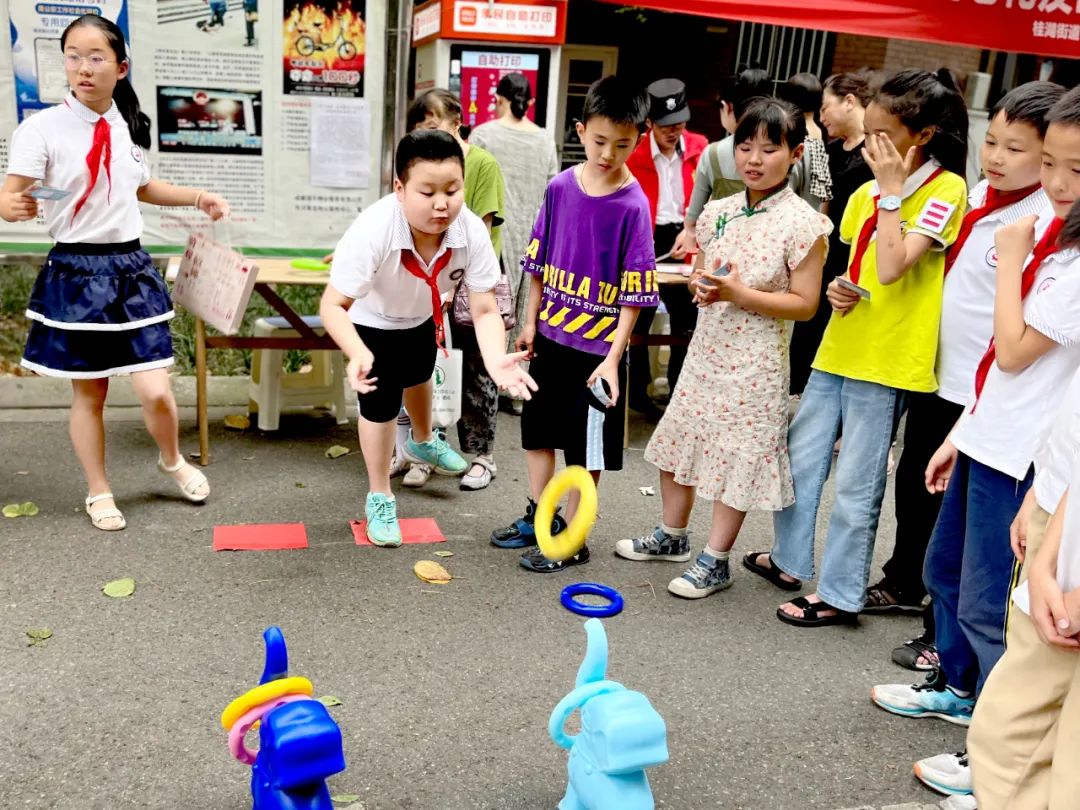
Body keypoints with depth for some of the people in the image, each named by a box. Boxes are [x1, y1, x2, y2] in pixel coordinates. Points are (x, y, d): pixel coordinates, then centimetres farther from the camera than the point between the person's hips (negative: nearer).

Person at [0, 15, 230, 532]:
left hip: (132, 268, 3)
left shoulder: (130, 126, 6)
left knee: (155, 392, -2)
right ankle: (98, 493, 26)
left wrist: (197, 198, 14)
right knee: (88, 394, 7)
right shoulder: (42, 128, -10)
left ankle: (172, 461, 28)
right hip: (75, 272, -3)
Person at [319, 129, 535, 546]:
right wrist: (358, 354, -62)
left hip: (422, 316, 5)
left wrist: (495, 360, -52)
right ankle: (379, 498, 19)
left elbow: (485, 310, -33)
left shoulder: (472, 231, -36)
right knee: (380, 400, -9)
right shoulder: (373, 230, -45)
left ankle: (423, 442, 64)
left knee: (418, 377, 30)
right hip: (373, 321, -4)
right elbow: (334, 304, -43)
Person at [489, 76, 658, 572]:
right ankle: (537, 517, 36)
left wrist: (613, 359, -19)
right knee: (538, 429, 17)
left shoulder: (632, 205, -15)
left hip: (597, 348, -5)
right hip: (551, 336, 5)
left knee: (585, 446, 7)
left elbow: (633, 294, -14)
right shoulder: (560, 187, -1)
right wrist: (531, 322, 10)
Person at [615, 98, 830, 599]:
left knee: (737, 456, 5)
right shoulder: (719, 211, 4)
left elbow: (804, 304, -14)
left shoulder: (803, 223, -13)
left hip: (755, 361, -6)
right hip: (706, 349, 6)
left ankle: (715, 561, 22)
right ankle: (672, 536, 37)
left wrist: (739, 293, -23)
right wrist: (700, 285, -8)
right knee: (678, 439, 16)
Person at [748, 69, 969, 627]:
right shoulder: (870, 191, 11)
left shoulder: (945, 190, -12)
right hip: (839, 345, 8)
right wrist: (836, 288, 1)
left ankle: (839, 594, 17)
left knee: (855, 484, 2)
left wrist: (891, 191, -17)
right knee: (801, 457, 16)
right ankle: (790, 559, 35)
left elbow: (891, 268, -23)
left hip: (885, 359, -8)